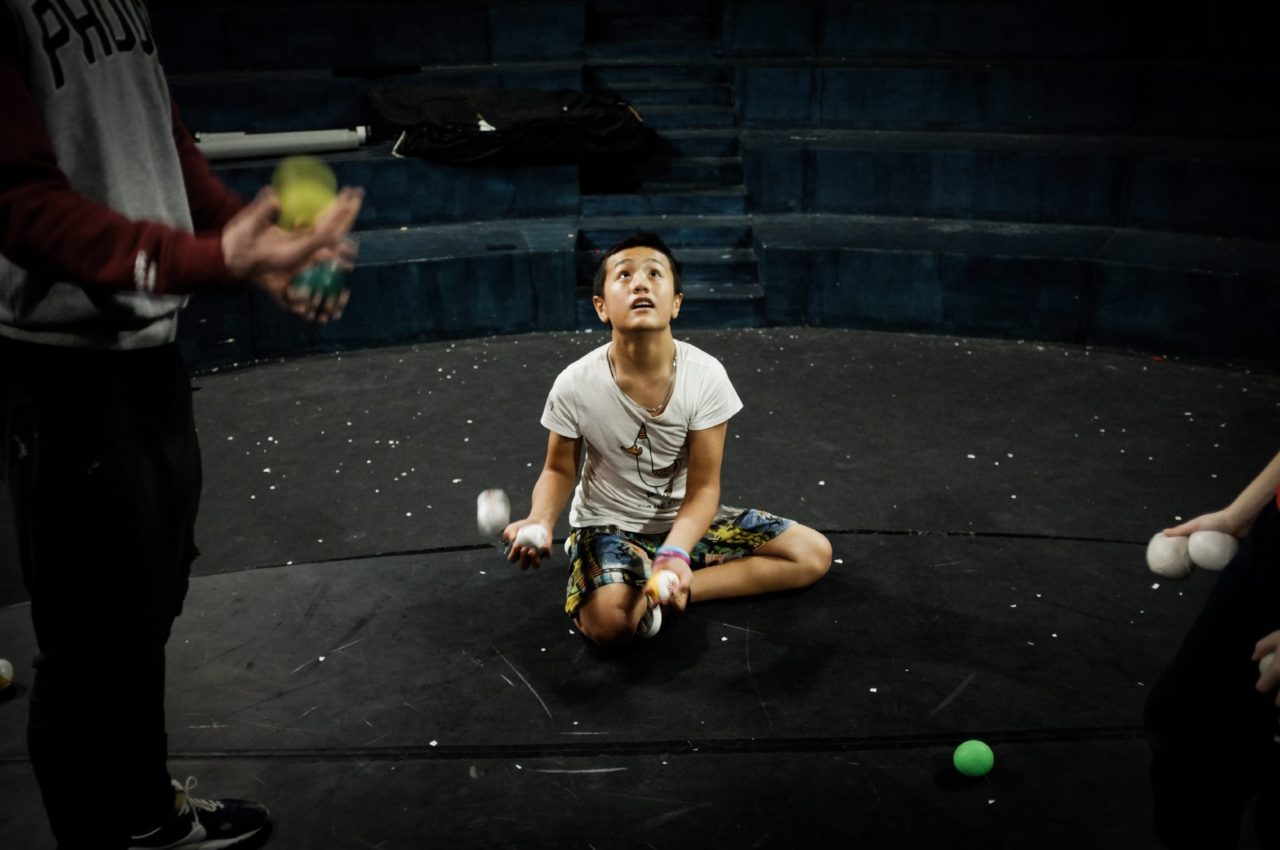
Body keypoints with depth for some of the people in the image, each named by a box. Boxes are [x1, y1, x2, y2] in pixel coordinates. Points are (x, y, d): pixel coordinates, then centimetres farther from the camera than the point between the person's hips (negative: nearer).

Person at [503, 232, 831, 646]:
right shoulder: (575, 385, -21)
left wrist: (674, 553, -34)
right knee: (609, 620, -36)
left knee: (814, 554, -7)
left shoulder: (706, 375, -20)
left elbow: (702, 487, -15)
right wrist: (539, 522, -25)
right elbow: (559, 471, -3)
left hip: (684, 519, 4)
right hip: (608, 524, -4)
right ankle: (654, 586, -1)